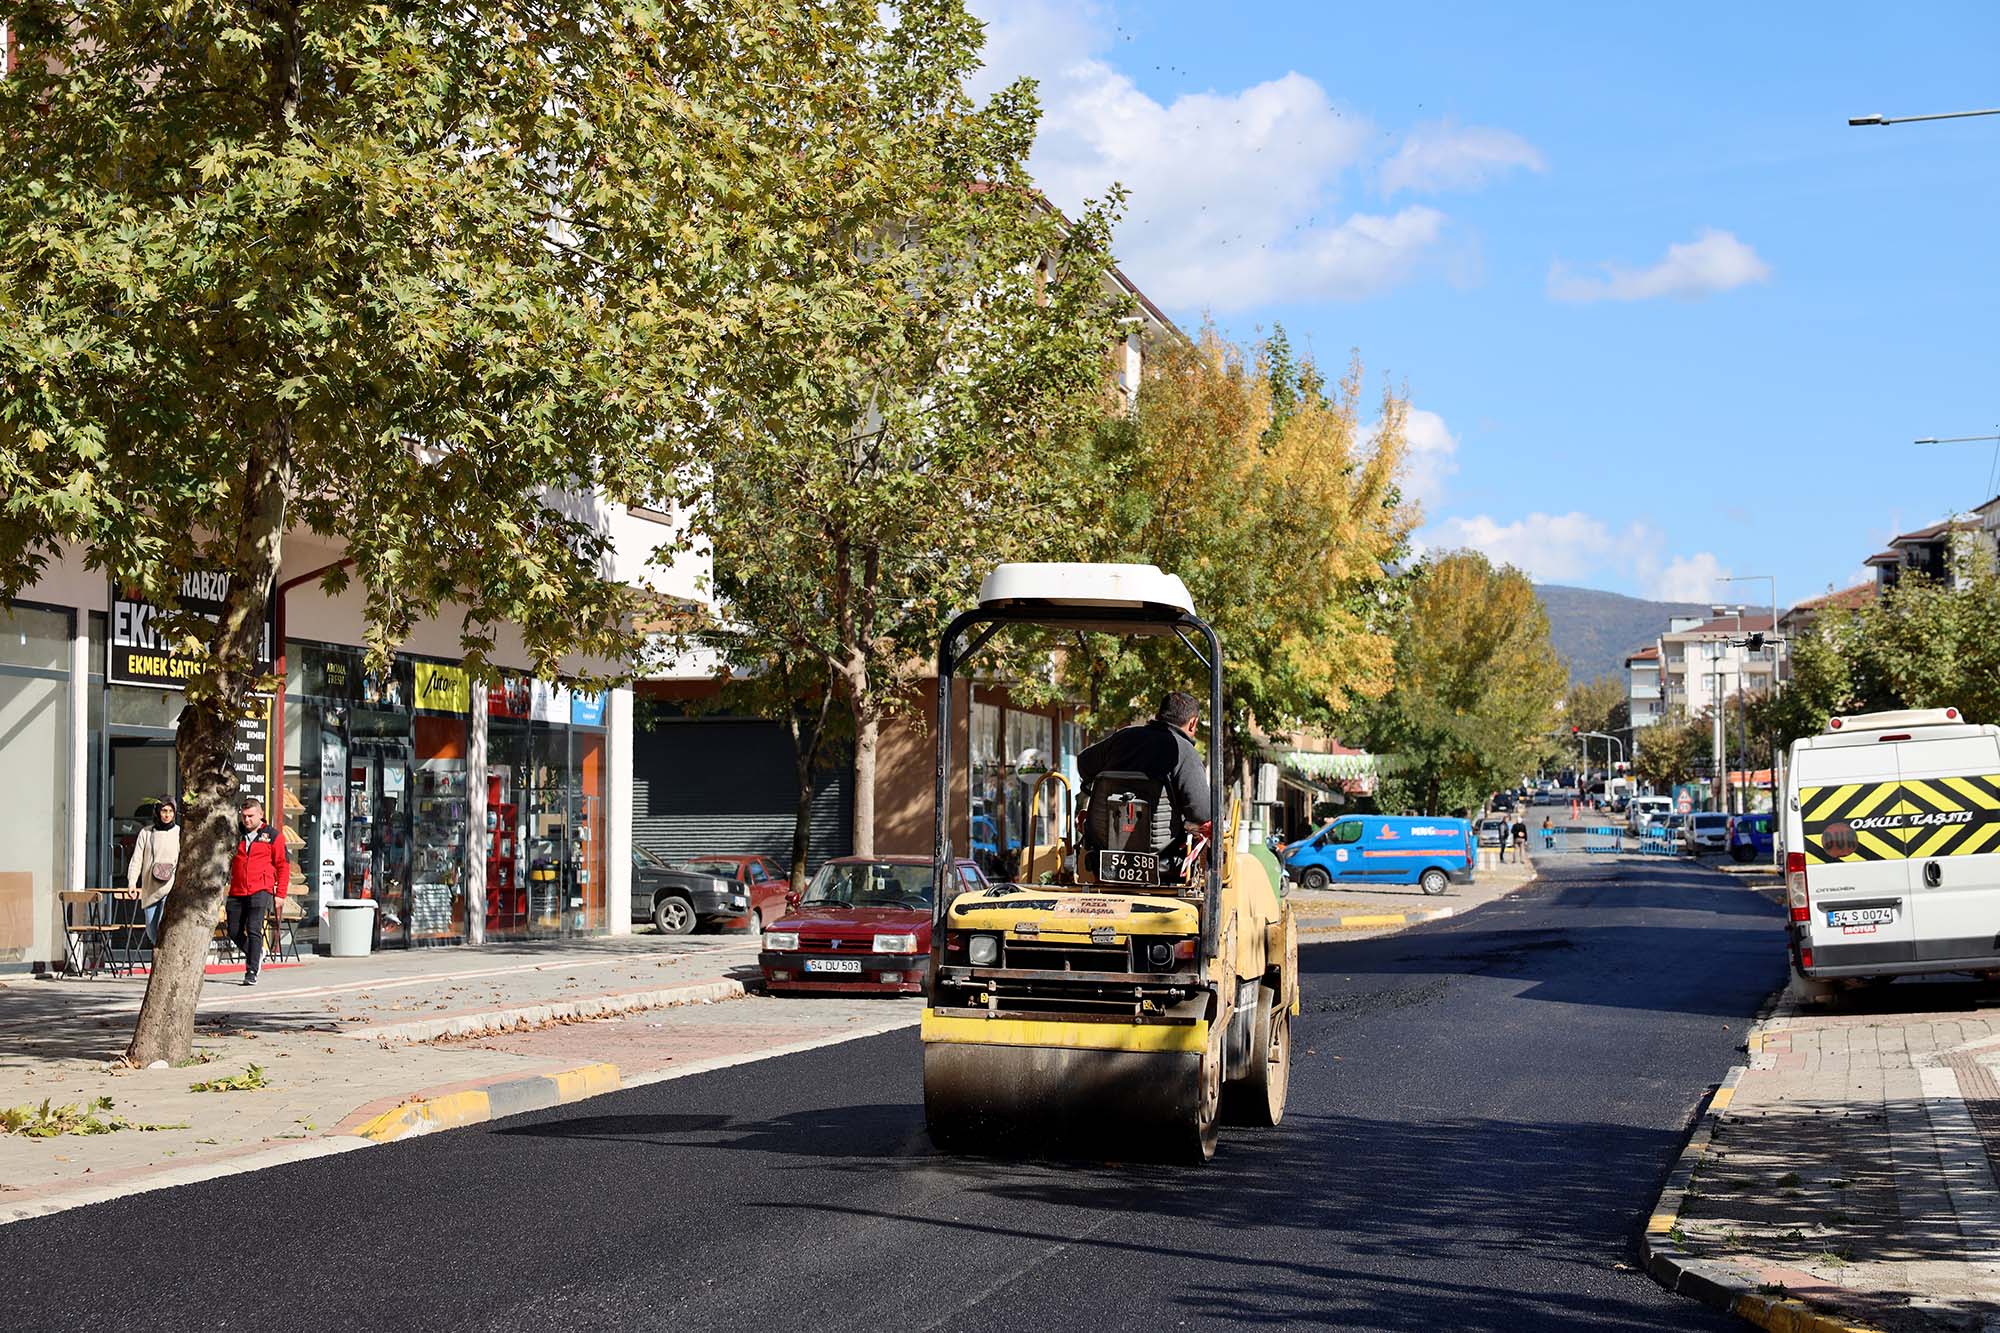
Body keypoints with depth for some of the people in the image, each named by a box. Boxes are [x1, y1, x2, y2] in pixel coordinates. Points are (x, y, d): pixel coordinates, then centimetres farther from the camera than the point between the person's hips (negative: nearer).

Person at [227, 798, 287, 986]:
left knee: (254, 931, -14)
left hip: (260, 891, -5)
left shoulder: (272, 836, 3)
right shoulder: (236, 835, 12)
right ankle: (256, 954, 31)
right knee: (234, 932, 6)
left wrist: (280, 893, -2)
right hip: (237, 892, 5)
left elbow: (282, 866, 4)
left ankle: (251, 972, -12)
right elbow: (226, 861, 21)